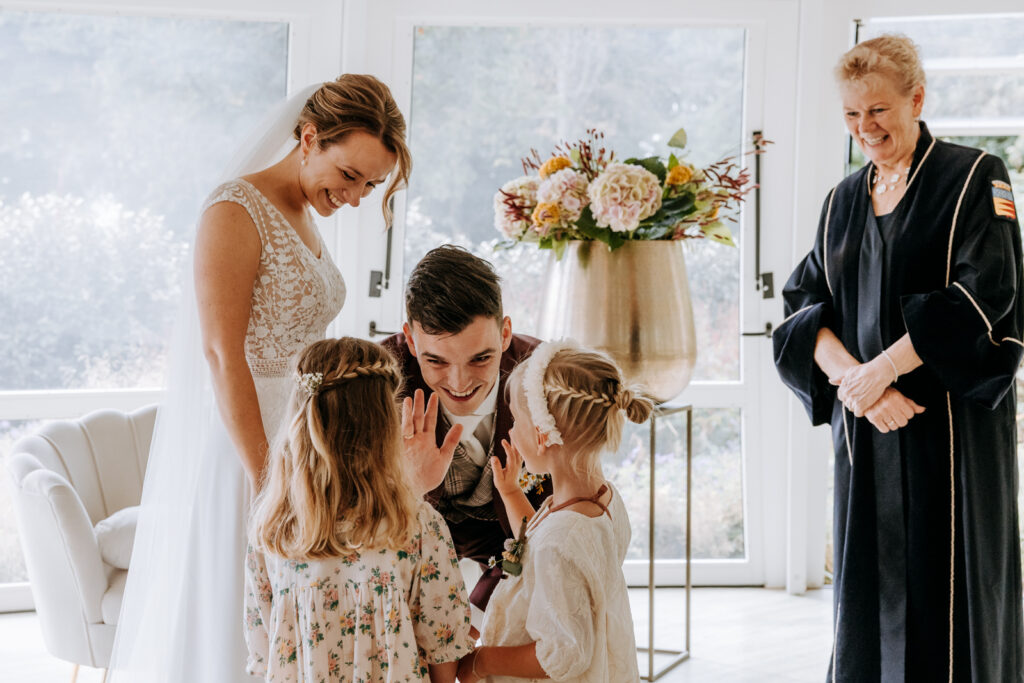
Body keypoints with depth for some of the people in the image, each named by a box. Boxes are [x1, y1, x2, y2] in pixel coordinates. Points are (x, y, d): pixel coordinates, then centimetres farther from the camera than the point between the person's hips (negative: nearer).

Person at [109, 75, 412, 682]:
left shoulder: (300, 217, 13)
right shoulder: (237, 212, -15)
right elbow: (222, 355, -20)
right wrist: (264, 478, -21)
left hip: (285, 438, 8)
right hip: (234, 444, -8)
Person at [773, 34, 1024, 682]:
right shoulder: (844, 200, 14)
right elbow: (806, 305, 6)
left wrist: (881, 370, -17)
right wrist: (850, 377, -13)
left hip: (950, 424, -5)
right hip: (864, 426, 5)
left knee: (946, 598, -3)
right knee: (867, 595, 7)